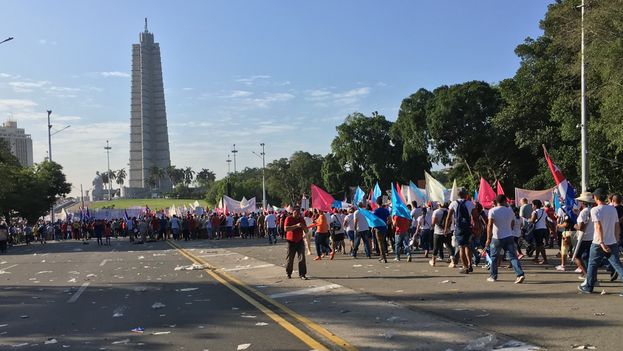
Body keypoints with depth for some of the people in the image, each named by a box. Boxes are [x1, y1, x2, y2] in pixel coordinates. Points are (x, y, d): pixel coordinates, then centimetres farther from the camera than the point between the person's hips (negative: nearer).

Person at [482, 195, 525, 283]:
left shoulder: (492, 211, -8)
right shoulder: (510, 211, 6)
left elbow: (490, 225, -17)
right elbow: (513, 224, 18)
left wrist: (488, 238, -18)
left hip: (497, 238, -3)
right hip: (509, 237, 3)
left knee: (494, 257, 12)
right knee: (513, 257, -1)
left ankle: (493, 276, 19)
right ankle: (520, 274, -16)